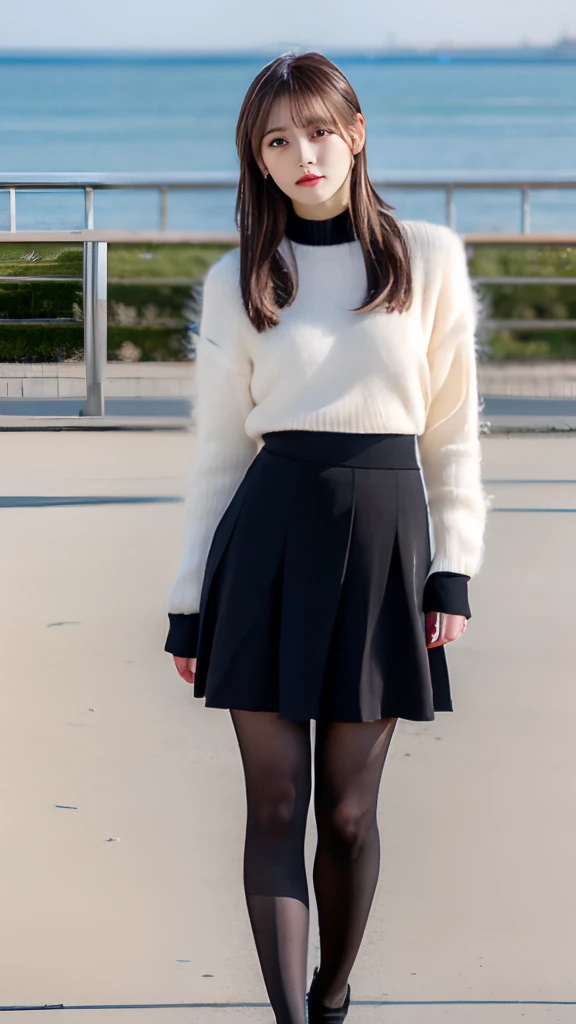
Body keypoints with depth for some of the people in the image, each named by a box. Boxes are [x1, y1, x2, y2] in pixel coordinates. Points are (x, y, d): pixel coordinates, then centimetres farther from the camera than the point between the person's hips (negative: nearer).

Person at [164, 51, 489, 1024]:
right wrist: (188, 604, 7)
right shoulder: (237, 282, 7)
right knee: (275, 804, -2)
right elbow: (219, 447, 9)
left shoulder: (430, 258, 5)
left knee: (348, 809, 4)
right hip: (268, 538, 1)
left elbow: (451, 430, 7)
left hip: (383, 540, 0)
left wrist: (453, 571, 0)